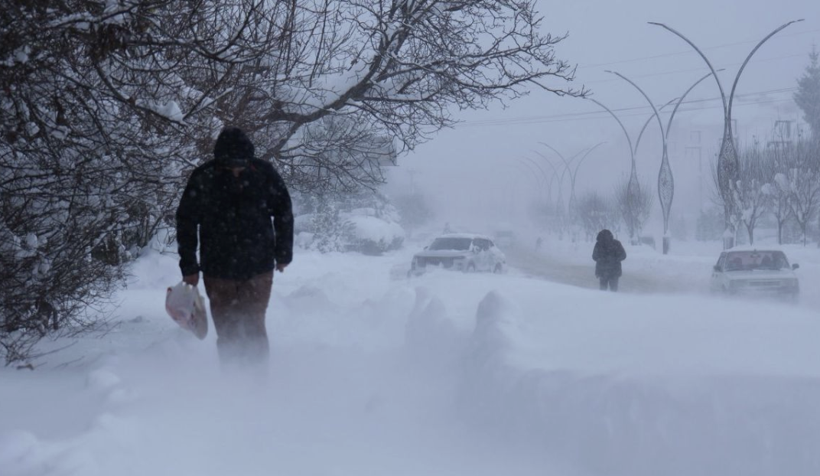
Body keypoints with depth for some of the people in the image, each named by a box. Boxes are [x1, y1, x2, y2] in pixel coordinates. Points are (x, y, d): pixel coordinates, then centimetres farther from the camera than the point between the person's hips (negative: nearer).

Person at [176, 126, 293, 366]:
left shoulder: (265, 174, -5)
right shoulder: (204, 178, -7)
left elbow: (284, 214, 8)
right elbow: (186, 221, 2)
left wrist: (283, 254, 10)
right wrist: (189, 266, 0)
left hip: (258, 269, 0)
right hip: (218, 272, 1)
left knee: (253, 329, -3)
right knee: (227, 332, 4)